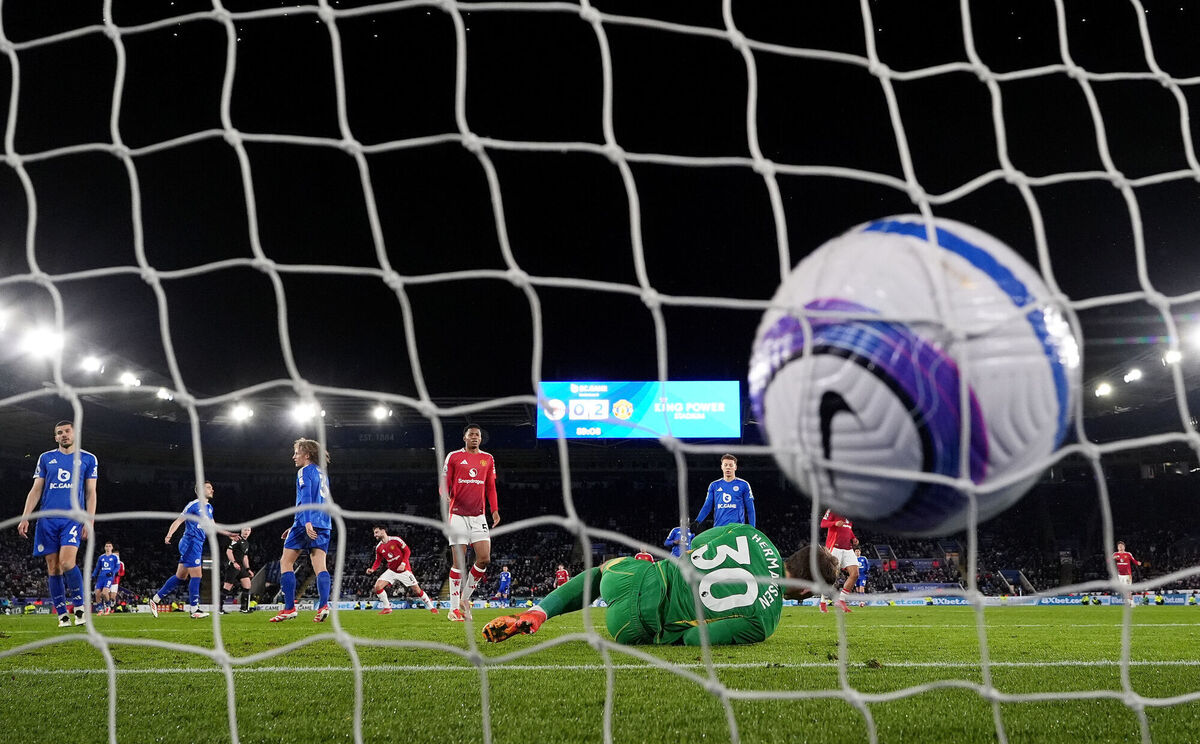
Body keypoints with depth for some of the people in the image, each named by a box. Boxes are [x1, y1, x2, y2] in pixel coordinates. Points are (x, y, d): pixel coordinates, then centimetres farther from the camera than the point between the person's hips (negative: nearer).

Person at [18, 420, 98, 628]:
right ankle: (63, 615, 6)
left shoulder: (88, 459, 8)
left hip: (73, 518, -3)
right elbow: (36, 489, 11)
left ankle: (79, 605, -5)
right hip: (47, 519, 3)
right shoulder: (46, 458, 13)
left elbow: (91, 493, 8)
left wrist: (90, 521, -2)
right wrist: (25, 517, 1)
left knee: (66, 562, -20)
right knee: (53, 566, 0)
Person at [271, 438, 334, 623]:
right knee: (320, 566, 0)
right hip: (324, 525, 7)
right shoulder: (322, 473, 23)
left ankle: (289, 608, -1)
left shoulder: (305, 471, -2)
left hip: (308, 524, -7)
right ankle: (323, 605, -19)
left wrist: (306, 522, -27)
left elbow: (306, 497, -16)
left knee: (286, 562, 3)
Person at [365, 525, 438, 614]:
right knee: (377, 586, -14)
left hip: (404, 570, -4)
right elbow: (378, 561, 8)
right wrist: (372, 569, -11)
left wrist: (403, 563, -20)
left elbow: (407, 551, -9)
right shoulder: (378, 547, 1)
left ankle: (431, 607, 14)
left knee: (417, 589, -3)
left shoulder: (395, 540, -13)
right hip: (391, 571, 4)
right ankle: (387, 608, -1)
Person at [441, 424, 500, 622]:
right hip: (458, 515, -3)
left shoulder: (488, 459, 13)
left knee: (484, 559, -6)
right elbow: (445, 483, 3)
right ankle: (454, 608, 1)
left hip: (478, 516, 4)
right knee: (459, 561, -6)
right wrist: (446, 497, -18)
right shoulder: (453, 457, 3)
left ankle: (465, 598, 12)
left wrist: (494, 510, 6)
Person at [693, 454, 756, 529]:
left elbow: (750, 509, 7)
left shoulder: (743, 485, 6)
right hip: (718, 528, 2)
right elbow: (707, 506, 12)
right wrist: (698, 521, -1)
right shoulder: (714, 485, 13)